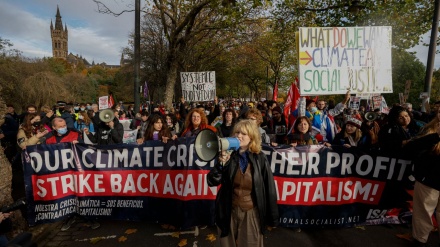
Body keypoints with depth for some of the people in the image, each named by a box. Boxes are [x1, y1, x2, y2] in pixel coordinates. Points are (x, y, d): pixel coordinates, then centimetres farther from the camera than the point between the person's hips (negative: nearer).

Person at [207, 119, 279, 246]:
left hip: (252, 212, -1)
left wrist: (272, 216, -1)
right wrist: (221, 163, -27)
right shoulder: (228, 155, -6)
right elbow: (212, 182, -11)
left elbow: (269, 188, -5)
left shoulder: (260, 158, -9)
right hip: (229, 211, 2)